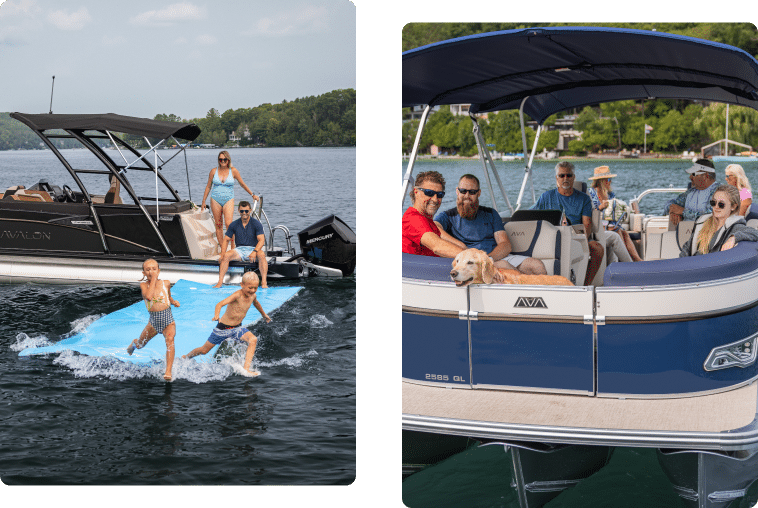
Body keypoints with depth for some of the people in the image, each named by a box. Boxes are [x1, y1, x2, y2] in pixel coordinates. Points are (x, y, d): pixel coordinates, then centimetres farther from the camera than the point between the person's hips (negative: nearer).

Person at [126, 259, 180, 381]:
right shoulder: (144, 285, -6)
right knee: (140, 345, 20)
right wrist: (153, 280, -22)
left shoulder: (166, 283, 2)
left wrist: (174, 302, 2)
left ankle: (168, 372, -38)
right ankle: (134, 343, 61)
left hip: (168, 320, -1)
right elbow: (148, 296, -28)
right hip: (153, 321, 1)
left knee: (170, 339, -31)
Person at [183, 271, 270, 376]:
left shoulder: (252, 295, -4)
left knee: (253, 340, -23)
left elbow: (256, 303, 23)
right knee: (204, 350, 10)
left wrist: (264, 314, 40)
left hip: (237, 328, 5)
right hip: (223, 328, -5)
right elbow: (220, 304, -42)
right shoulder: (237, 295, -27)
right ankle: (185, 358, 40)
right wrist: (216, 315, -63)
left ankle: (246, 368, -25)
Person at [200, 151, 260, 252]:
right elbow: (208, 186, 13)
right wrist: (203, 201, 13)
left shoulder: (233, 171, 1)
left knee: (228, 223, -17)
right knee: (218, 225, 2)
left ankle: (233, 247, -6)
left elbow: (243, 184, 11)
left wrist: (252, 195, 15)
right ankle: (222, 249, 7)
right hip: (215, 200, 2)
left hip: (229, 200, -2)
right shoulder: (214, 171, 5)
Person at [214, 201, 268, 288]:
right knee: (226, 256, -27)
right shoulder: (234, 225, 7)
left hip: (252, 249, -2)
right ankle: (220, 282, -26)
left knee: (261, 254, -35)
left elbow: (261, 240, -11)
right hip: (239, 250, 2)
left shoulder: (256, 224, -2)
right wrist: (222, 254, -10)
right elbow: (225, 240, 8)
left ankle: (264, 282, -38)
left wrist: (254, 252, -30)